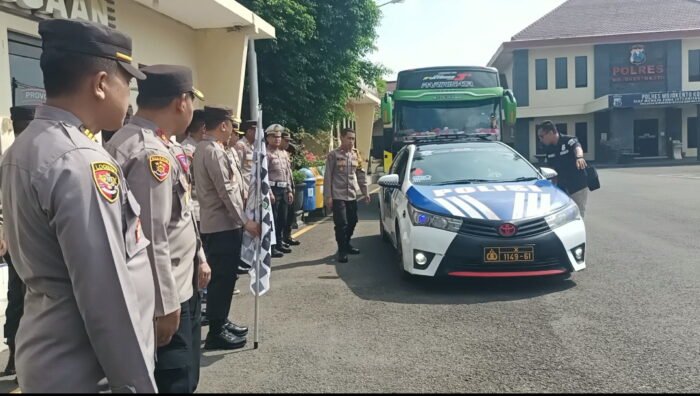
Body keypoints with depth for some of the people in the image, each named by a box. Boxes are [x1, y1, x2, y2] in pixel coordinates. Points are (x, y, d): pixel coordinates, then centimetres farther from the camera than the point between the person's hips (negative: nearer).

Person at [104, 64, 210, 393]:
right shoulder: (149, 153, -25)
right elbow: (151, 239, -28)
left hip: (181, 283, 10)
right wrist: (165, 306, -22)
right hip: (166, 296, -10)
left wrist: (199, 257, 22)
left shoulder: (159, 144, 8)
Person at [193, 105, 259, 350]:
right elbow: (226, 192, -21)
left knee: (224, 276, 18)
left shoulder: (204, 148, 16)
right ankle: (216, 332, 6)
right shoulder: (214, 152, -17)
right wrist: (245, 221, -17)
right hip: (223, 225, -10)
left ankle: (221, 323, 29)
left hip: (217, 224, 10)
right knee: (222, 278, -3)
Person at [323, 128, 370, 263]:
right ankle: (342, 251, 4)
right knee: (341, 224, -6)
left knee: (352, 222, 12)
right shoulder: (333, 155, -6)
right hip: (338, 196, -5)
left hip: (352, 196, 5)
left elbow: (361, 174, 14)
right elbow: (328, 177, -7)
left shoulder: (356, 154, 9)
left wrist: (365, 192, 11)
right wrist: (328, 196, -12)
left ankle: (347, 245, 31)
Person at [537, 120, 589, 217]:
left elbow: (577, 147, -38)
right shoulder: (549, 149, 4)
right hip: (561, 188, 6)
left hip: (578, 187, -6)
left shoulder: (569, 141, -15)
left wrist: (579, 157, -60)